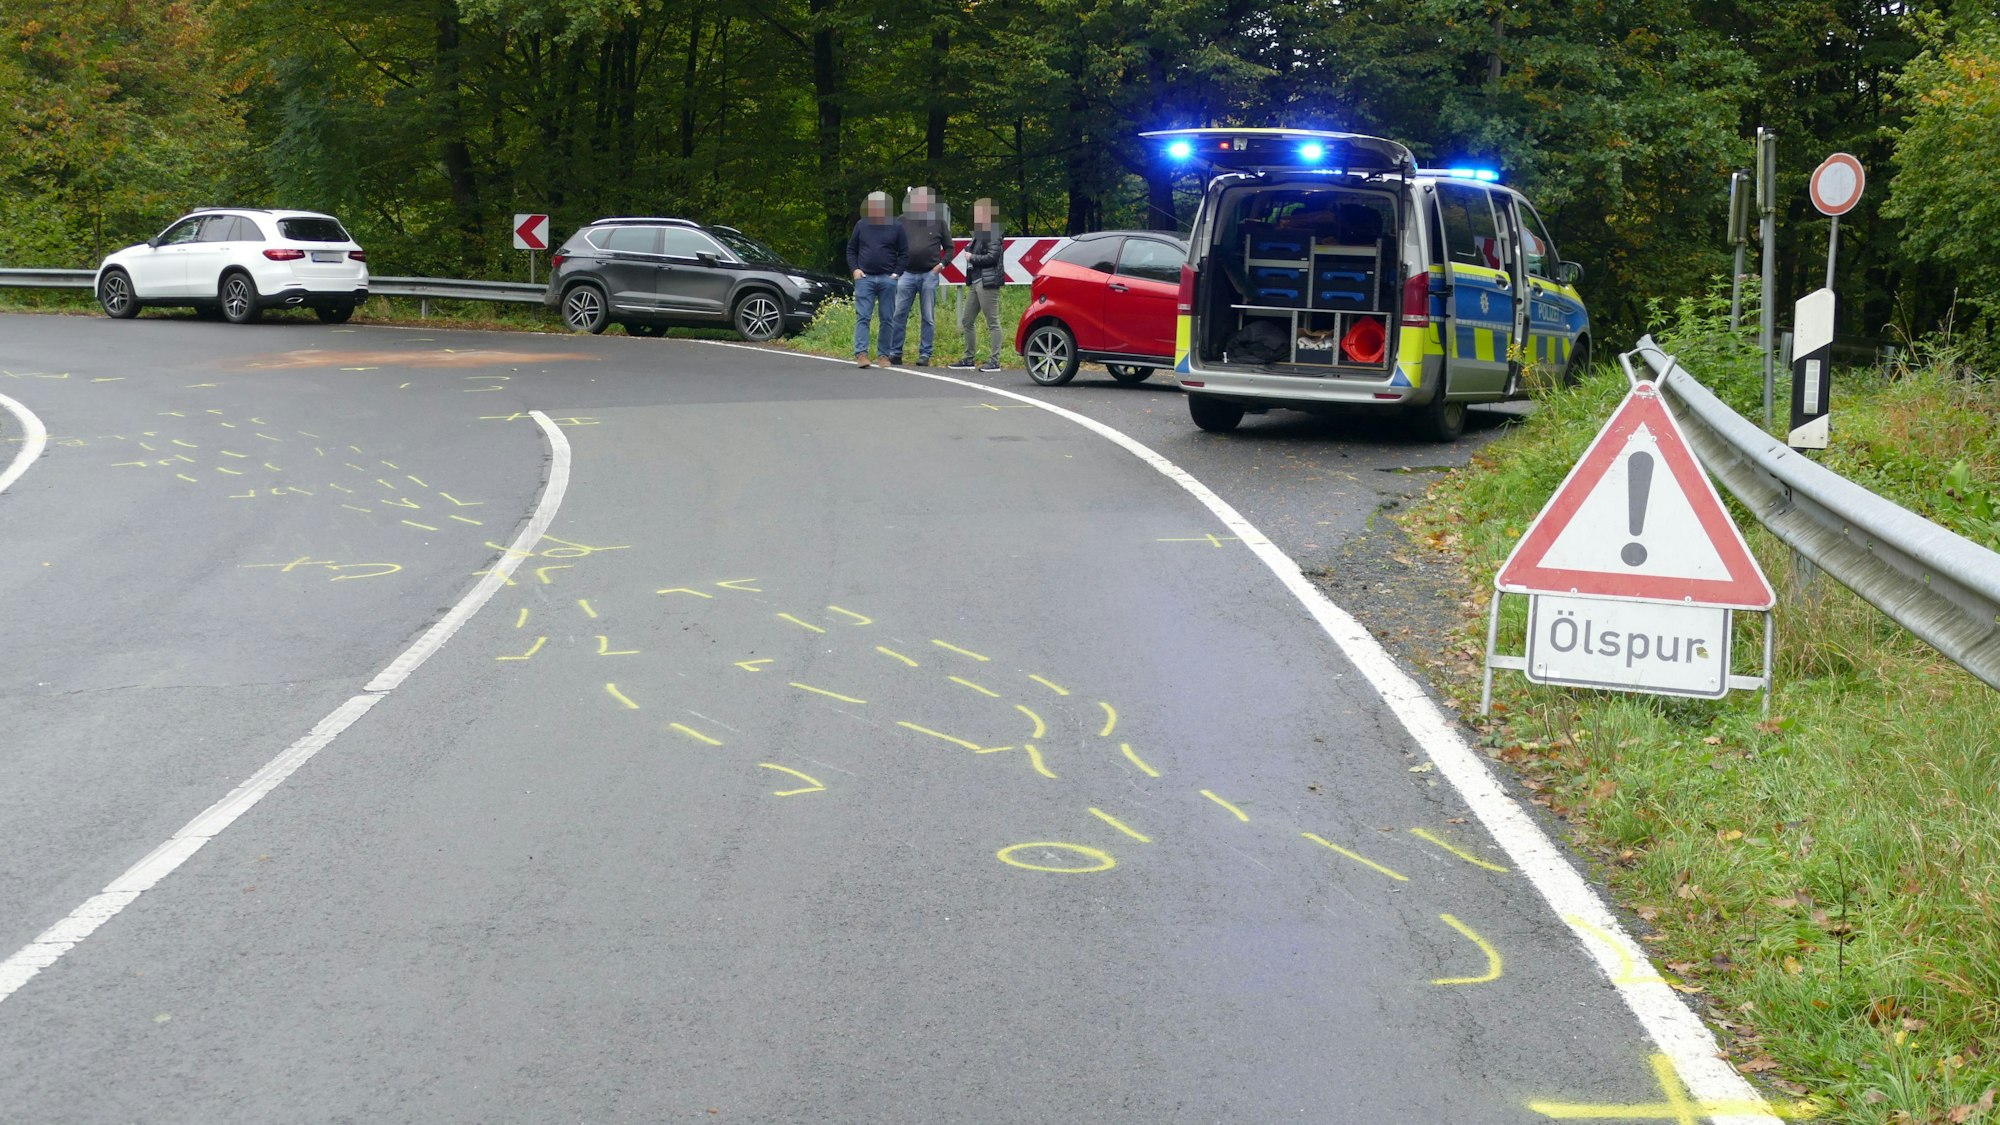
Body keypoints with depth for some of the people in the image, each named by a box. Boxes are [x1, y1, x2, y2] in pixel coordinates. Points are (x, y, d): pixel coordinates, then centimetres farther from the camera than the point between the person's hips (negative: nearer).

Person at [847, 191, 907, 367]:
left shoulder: (896, 227, 4)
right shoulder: (861, 225, 8)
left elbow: (904, 253, 6)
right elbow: (851, 250, 13)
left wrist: (896, 273, -5)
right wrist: (855, 269, -1)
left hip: (887, 279, 0)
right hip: (865, 278, 0)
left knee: (887, 319, 4)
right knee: (862, 317, -8)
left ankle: (883, 354, 10)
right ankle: (861, 353, -14)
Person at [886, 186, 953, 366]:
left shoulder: (938, 222, 6)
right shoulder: (903, 221, 7)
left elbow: (949, 248, 11)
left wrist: (941, 264, -2)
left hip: (929, 275, -1)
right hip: (907, 274, 1)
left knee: (929, 318, 3)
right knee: (898, 315, -2)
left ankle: (925, 354, 8)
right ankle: (895, 353, 5)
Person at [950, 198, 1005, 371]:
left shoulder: (992, 234, -10)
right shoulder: (979, 234, 18)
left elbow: (992, 257, -18)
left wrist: (972, 257, -9)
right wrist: (970, 254, 6)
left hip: (987, 283, -10)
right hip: (975, 282, 10)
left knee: (992, 322, -7)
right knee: (967, 320, 13)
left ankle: (995, 361, -6)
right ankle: (969, 358, 21)